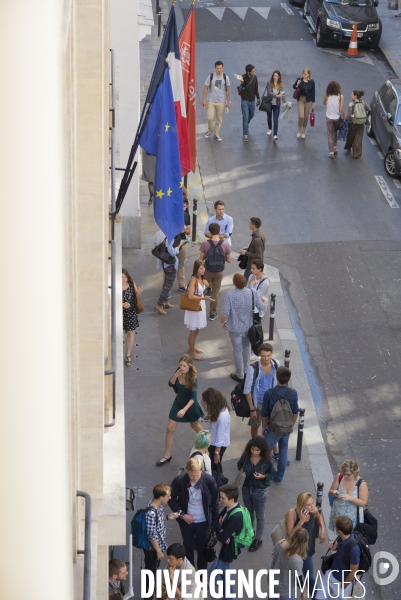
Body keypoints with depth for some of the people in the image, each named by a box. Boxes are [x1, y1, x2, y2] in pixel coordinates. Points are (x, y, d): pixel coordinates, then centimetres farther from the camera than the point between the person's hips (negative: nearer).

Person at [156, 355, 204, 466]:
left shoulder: (193, 378, -30)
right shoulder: (178, 371, -17)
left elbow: (193, 397, -30)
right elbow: (170, 384, -8)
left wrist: (184, 410, -41)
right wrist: (175, 376, -29)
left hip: (190, 405, -4)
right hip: (178, 402, 4)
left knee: (195, 425, 22)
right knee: (170, 428, 3)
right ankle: (167, 455, 15)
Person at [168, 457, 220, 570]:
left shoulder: (209, 480, -22)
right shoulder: (179, 481, -22)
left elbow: (215, 502, -9)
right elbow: (172, 500, -7)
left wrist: (215, 522, -4)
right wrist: (182, 514, -16)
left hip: (203, 522, -1)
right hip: (186, 521, 1)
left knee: (202, 548, 15)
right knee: (188, 547, 20)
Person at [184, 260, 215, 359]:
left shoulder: (202, 278, 1)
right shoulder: (193, 280, -23)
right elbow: (190, 296, -30)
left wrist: (206, 286, -5)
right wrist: (204, 298, -36)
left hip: (200, 306, 8)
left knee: (196, 329, 22)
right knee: (193, 330, 5)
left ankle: (192, 347, 39)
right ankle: (192, 352, 17)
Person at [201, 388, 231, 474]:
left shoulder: (222, 416, -34)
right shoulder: (221, 407, -9)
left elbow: (220, 436, -26)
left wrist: (217, 452, -18)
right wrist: (209, 416, -10)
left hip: (219, 444, -9)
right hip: (214, 441, 9)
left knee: (215, 465, 12)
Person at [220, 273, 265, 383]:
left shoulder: (230, 295, -27)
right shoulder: (252, 293, -16)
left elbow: (225, 313, -28)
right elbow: (262, 308, -7)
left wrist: (222, 322, -6)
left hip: (235, 328, -4)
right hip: (249, 326, 4)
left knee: (238, 351, 12)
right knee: (246, 347, 27)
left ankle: (239, 375, 26)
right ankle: (246, 370, 44)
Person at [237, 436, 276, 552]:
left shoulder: (266, 460, -23)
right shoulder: (246, 457, -16)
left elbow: (272, 474, -10)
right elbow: (240, 465, 5)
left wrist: (263, 476, -27)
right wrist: (241, 470, -15)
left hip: (260, 491, -4)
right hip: (247, 489, 4)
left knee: (259, 516, 15)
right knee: (249, 513, 25)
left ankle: (258, 540, 31)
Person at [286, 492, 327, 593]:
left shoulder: (314, 511, -16)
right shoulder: (292, 513, -30)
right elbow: (290, 535, -30)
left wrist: (323, 529, -3)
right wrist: (301, 521, -40)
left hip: (307, 551, 4)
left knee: (310, 578, 19)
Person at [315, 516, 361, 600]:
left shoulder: (354, 548, -35)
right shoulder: (341, 538, -14)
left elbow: (353, 572, -23)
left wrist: (342, 587, -10)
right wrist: (334, 546, -11)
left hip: (342, 581, -6)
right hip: (330, 574, 6)